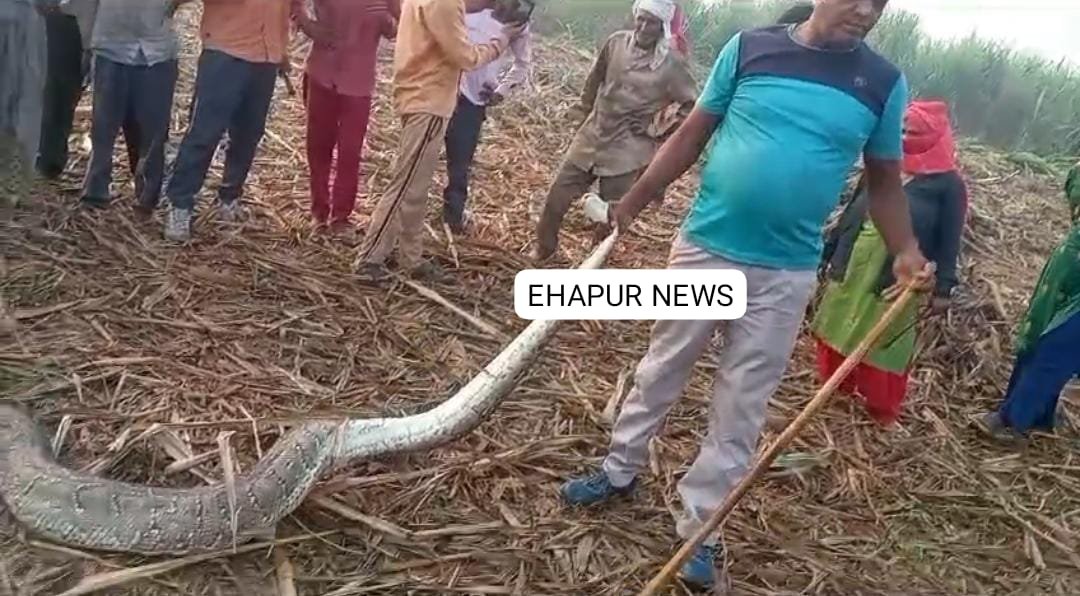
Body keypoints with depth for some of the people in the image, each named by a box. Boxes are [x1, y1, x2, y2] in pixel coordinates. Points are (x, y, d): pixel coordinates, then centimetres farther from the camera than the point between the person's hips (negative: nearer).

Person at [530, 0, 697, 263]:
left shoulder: (672, 64, -12)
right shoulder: (617, 42, -1)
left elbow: (693, 104, -5)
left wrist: (663, 134, -8)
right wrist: (585, 105, 17)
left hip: (627, 151, -4)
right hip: (591, 136, 4)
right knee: (556, 199, 8)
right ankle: (543, 249, 31)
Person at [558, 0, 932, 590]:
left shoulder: (883, 83, 0)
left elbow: (884, 180, 7)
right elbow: (692, 134, 2)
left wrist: (905, 252, -9)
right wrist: (633, 201, -2)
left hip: (786, 275, 0)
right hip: (703, 247, 0)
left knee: (740, 407, 8)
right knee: (660, 370, 15)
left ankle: (699, 529, 23)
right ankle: (619, 470, 37)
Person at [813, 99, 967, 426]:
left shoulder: (949, 183, -3)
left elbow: (949, 240, -4)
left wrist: (943, 288, -7)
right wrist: (833, 252, 15)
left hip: (897, 279, -5)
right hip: (851, 268, 5)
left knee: (883, 345, 5)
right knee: (837, 330, 13)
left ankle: (882, 409, 21)